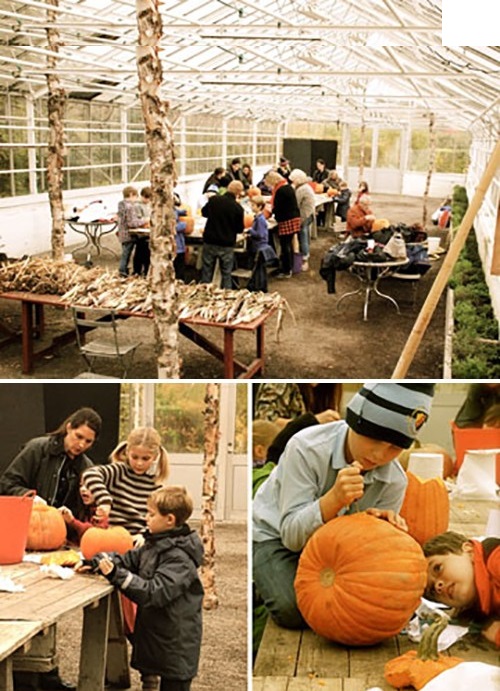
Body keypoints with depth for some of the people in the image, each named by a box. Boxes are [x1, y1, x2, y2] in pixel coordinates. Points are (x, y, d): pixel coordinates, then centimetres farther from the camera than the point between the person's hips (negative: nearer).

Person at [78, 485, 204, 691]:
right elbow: (130, 559, 12)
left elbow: (156, 593, -30)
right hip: (155, 635, 9)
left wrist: (117, 575, -33)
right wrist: (96, 562, -3)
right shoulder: (156, 543, 6)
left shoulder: (179, 558, -23)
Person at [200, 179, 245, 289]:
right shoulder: (238, 208, -15)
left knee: (207, 272, 12)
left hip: (210, 242, 2)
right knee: (226, 274, 9)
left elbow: (204, 212, 11)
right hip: (227, 245, -2)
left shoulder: (214, 200, -8)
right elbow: (240, 229, -5)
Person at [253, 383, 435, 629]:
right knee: (293, 611, -28)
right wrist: (334, 498, -47)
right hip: (275, 536, -4)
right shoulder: (306, 448, -30)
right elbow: (292, 536, -30)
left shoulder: (395, 482, -18)